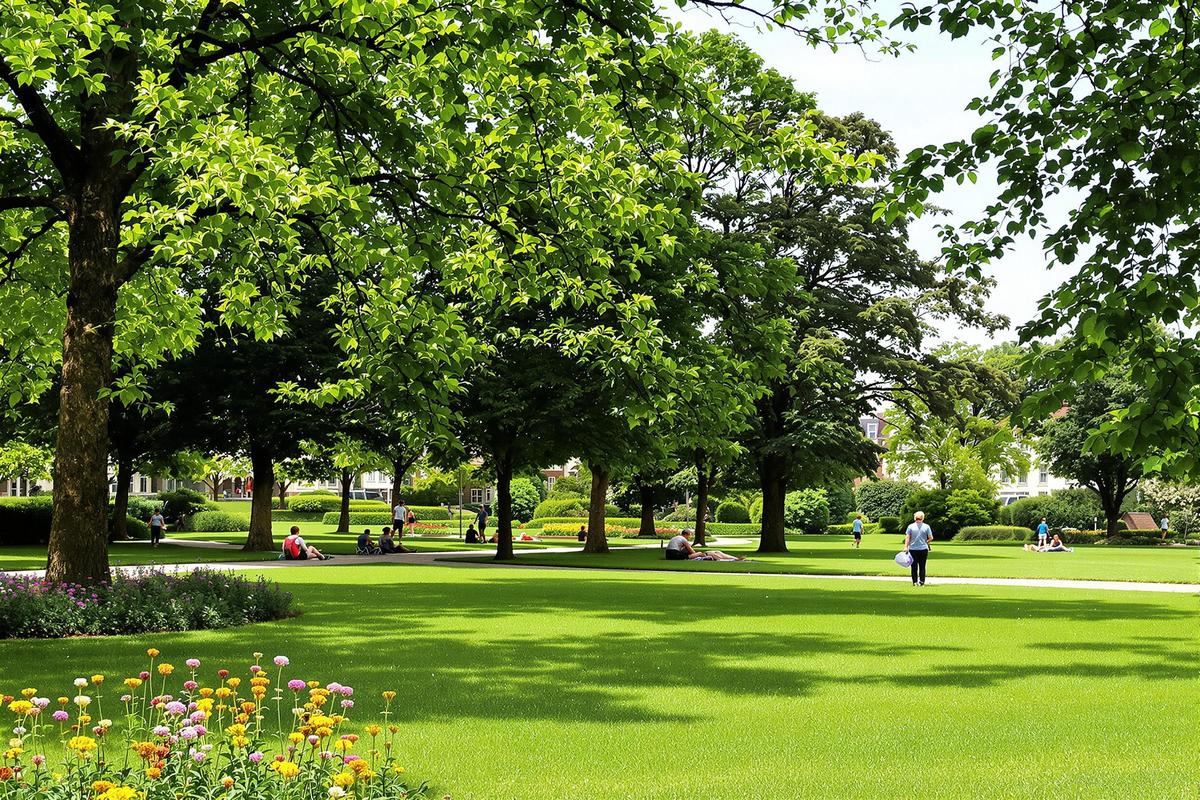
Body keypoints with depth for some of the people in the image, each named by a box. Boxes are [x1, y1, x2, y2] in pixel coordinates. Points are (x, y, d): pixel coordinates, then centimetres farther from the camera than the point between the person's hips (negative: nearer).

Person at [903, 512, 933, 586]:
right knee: (922, 567, 7)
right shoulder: (926, 527, -1)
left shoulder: (910, 526, -1)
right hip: (923, 549, 0)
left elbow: (907, 538, -4)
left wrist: (906, 547, -4)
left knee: (914, 567, 6)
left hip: (913, 549, 0)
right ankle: (921, 582, 6)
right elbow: (931, 538, 1)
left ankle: (915, 582, 6)